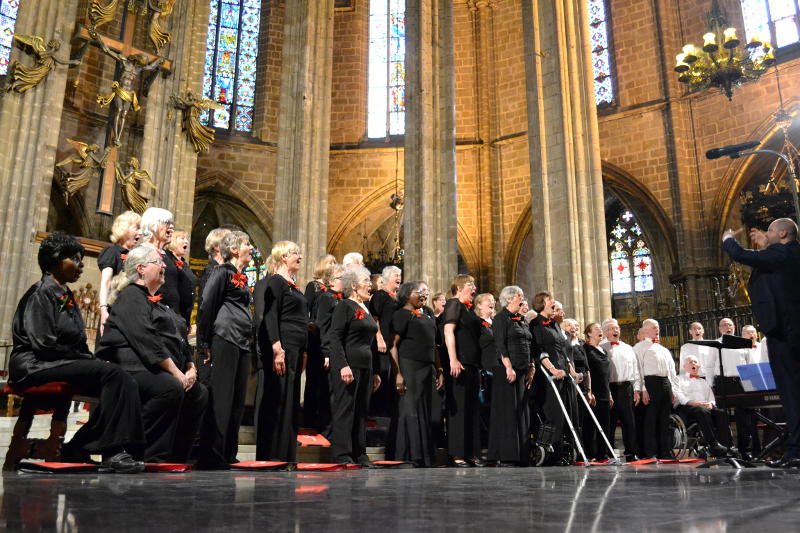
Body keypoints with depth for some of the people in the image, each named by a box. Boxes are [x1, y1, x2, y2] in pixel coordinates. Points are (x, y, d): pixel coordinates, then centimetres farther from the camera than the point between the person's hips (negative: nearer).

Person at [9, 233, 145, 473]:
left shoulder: (67, 296, 20)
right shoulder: (40, 293, -6)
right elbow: (43, 344, -17)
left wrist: (88, 357, 0)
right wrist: (83, 357, -11)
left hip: (65, 363, 8)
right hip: (35, 365, -8)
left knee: (123, 382, -16)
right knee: (112, 374, -28)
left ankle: (77, 448, -10)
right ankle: (112, 452, -27)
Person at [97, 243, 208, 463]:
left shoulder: (156, 302, 26)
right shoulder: (131, 296, -3)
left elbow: (177, 338, 24)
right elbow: (145, 339, -17)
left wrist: (191, 367, 6)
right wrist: (176, 372, -19)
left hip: (161, 371, 10)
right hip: (133, 368, -10)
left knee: (199, 393, -3)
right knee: (170, 388, -34)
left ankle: (177, 458, 0)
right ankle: (151, 457, -25)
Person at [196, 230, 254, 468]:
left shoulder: (242, 277, 22)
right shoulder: (222, 272, -2)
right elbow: (206, 306, -7)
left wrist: (250, 343, 18)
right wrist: (204, 345, -11)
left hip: (243, 342, 8)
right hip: (225, 338, -8)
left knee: (237, 399, 7)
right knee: (221, 397, -9)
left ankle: (228, 454, 14)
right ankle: (211, 456, -4)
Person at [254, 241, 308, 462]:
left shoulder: (293, 286, 20)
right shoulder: (275, 282, -6)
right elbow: (270, 316, -16)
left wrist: (303, 353, 18)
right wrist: (277, 348, -23)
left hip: (296, 350, 9)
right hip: (282, 349, -9)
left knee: (290, 402, 10)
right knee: (276, 402, -5)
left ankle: (286, 454, 16)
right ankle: (269, 454, 1)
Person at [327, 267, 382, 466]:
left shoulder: (365, 309, 19)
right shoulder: (344, 306, -6)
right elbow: (335, 338, -14)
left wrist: (374, 372, 19)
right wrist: (343, 365, -23)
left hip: (365, 366, 8)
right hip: (348, 365, -8)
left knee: (361, 410, 10)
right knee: (345, 409, -5)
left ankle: (359, 454, 16)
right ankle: (342, 455, 1)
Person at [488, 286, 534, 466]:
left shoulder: (522, 320, 19)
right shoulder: (501, 318, -5)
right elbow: (500, 345, -14)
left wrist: (531, 368, 12)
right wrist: (509, 367, -21)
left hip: (522, 372, 8)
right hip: (506, 371, -8)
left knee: (522, 412, 7)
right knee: (507, 412, -8)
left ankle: (521, 455, 12)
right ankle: (504, 457, -5)